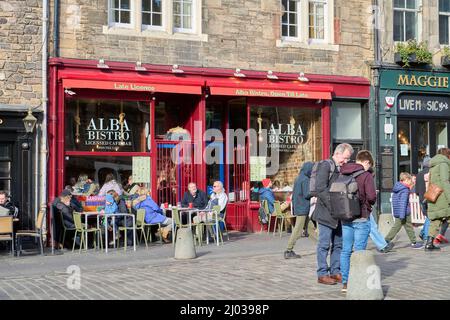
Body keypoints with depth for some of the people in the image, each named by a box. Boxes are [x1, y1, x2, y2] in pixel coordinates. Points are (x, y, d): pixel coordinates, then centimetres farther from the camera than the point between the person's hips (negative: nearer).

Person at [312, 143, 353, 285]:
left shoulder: (342, 169, 17)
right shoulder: (325, 165, -9)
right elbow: (321, 189, -17)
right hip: (325, 213, -8)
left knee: (338, 244, 11)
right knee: (324, 244, -3)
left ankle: (335, 272, 19)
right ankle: (322, 274, 3)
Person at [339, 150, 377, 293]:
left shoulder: (343, 174, 6)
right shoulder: (366, 175, -10)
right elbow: (371, 196, -17)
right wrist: (369, 203, 4)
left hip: (345, 217, 5)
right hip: (361, 218, -5)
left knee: (345, 250, 10)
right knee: (359, 251, 2)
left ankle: (345, 282, 14)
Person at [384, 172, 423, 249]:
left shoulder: (396, 188, 11)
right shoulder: (405, 190, -16)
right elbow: (403, 203, -21)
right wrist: (402, 215, -23)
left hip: (397, 213, 8)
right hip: (404, 213, -8)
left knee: (396, 227, 10)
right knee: (409, 228, 4)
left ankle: (386, 240, 2)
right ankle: (414, 243, 14)